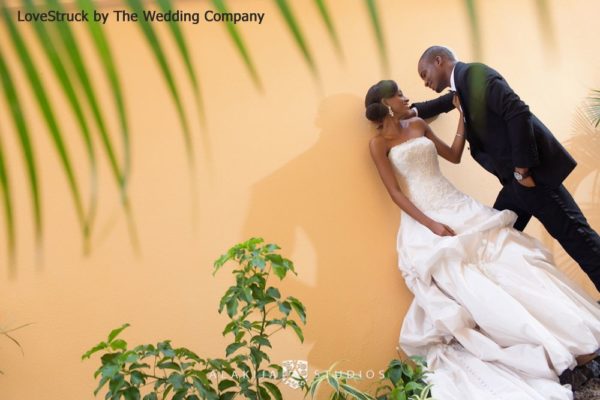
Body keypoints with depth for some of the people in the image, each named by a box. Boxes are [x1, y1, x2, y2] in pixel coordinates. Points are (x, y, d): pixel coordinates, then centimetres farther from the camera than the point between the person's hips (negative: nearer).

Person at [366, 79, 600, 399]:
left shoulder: (418, 125, 16)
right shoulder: (379, 143, -3)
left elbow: (454, 156, 23)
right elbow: (396, 193, -9)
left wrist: (463, 114, 16)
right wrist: (432, 224, -18)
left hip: (456, 206, 6)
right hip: (425, 220, -5)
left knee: (510, 255, -14)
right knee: (475, 288, -20)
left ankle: (574, 343, -16)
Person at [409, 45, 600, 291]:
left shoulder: (475, 72, -10)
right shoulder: (462, 85, 18)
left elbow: (518, 113, -21)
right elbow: (444, 103, 44)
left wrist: (523, 169, -20)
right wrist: (413, 111, 29)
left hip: (531, 172, -10)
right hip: (515, 179, 10)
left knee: (574, 235, -6)